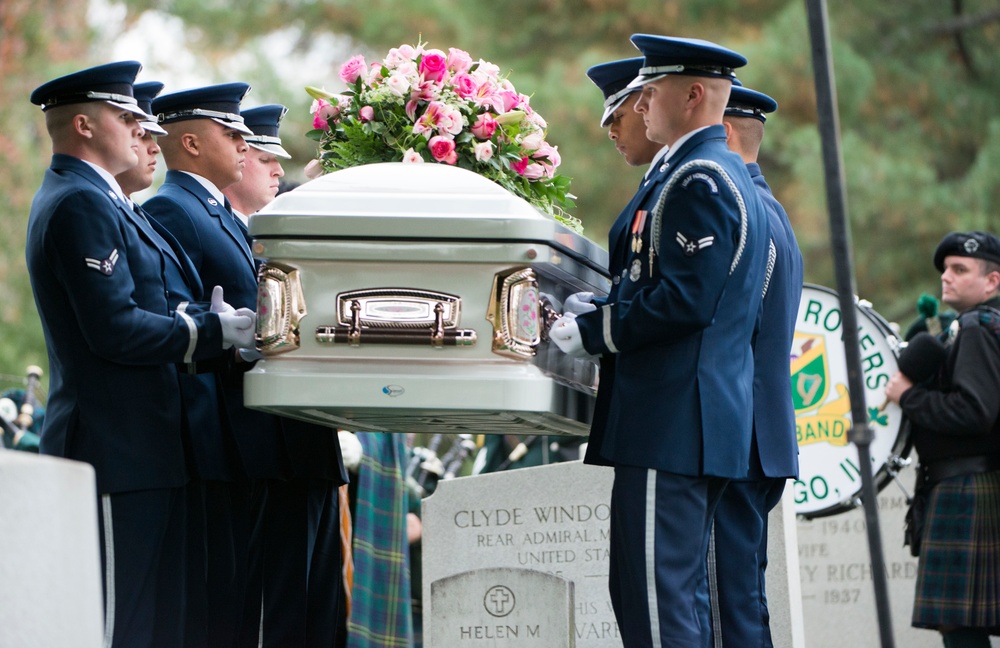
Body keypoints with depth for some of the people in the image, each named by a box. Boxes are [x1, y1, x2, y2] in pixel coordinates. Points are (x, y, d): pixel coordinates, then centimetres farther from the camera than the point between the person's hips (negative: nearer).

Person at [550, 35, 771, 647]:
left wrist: (590, 332, -13)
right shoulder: (721, 173, 21)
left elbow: (684, 299, -21)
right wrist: (599, 305, 14)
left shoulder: (698, 181, -13)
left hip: (670, 426, -11)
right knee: (674, 597, 14)